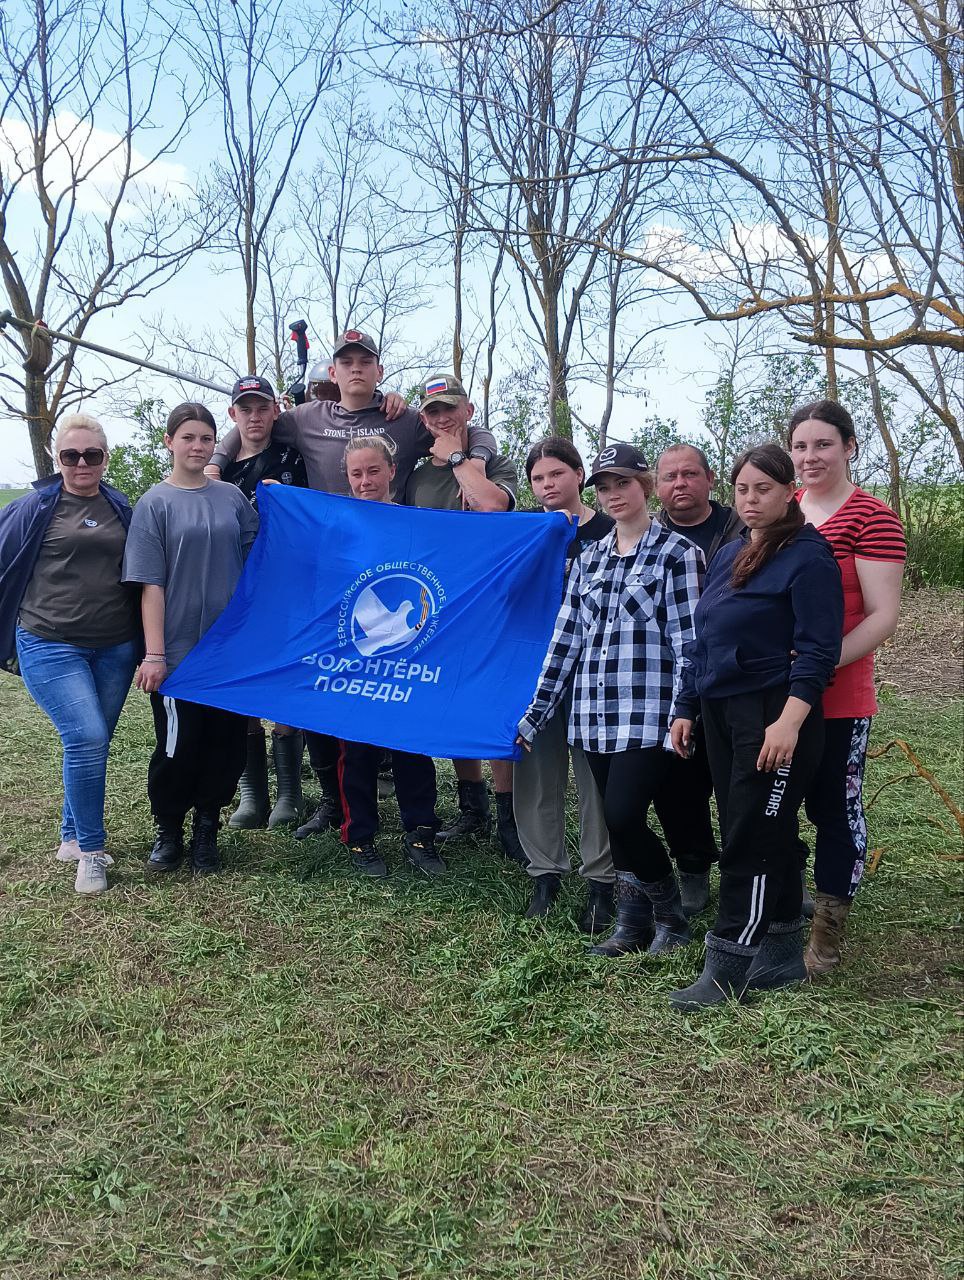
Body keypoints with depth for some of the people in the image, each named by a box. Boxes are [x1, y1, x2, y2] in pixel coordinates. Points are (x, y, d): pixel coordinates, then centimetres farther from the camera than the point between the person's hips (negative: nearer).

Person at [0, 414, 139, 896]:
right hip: (50, 646, -4)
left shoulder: (121, 510, 9)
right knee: (86, 739, -15)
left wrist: (146, 646, 12)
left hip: (113, 648, 4)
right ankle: (91, 850, 0)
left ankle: (72, 838, 28)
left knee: (92, 746, 10)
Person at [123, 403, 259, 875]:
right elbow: (150, 583, -6)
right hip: (178, 649, -3)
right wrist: (153, 654, -11)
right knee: (178, 747, 3)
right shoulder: (155, 504, -1)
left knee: (226, 743, 7)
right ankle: (168, 830, 24)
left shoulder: (232, 497, 8)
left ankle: (206, 830, 24)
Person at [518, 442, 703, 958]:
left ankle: (670, 913, 13)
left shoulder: (677, 553, -2)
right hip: (595, 717, 5)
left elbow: (688, 641, -7)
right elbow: (566, 639, 13)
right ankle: (633, 923, 24)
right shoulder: (589, 559, 14)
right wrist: (533, 716, 11)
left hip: (648, 715, -5)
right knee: (616, 822, 8)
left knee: (622, 816, -12)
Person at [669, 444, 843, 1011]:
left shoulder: (807, 556, -9)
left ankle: (727, 966, 7)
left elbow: (818, 649, -16)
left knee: (752, 842, -3)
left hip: (774, 718, -8)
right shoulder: (727, 557, 16)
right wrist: (686, 708, 17)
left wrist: (789, 721, -25)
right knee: (769, 838, 14)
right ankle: (782, 956, 25)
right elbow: (703, 641, 20)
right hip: (721, 713, 8)